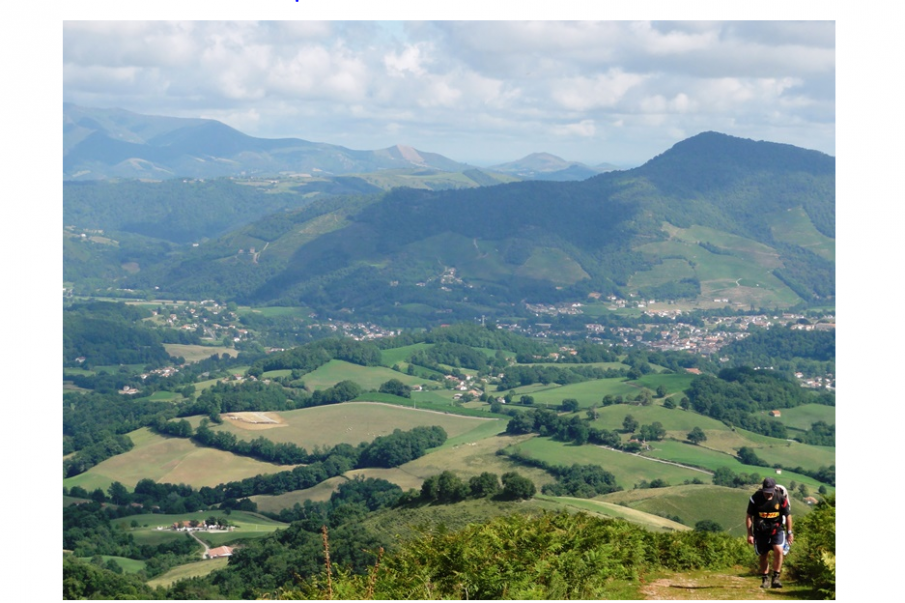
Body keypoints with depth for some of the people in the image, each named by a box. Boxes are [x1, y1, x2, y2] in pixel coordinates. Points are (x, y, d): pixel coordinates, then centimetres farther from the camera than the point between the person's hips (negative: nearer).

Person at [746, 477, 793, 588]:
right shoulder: (755, 498, -12)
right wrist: (749, 534, -6)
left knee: (778, 550, -20)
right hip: (761, 531, 1)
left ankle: (776, 578, -12)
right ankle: (765, 579, 22)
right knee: (763, 556, 7)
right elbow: (749, 517, -4)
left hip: (777, 529, -1)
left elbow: (787, 515, 1)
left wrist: (789, 532, 3)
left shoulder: (781, 499, -11)